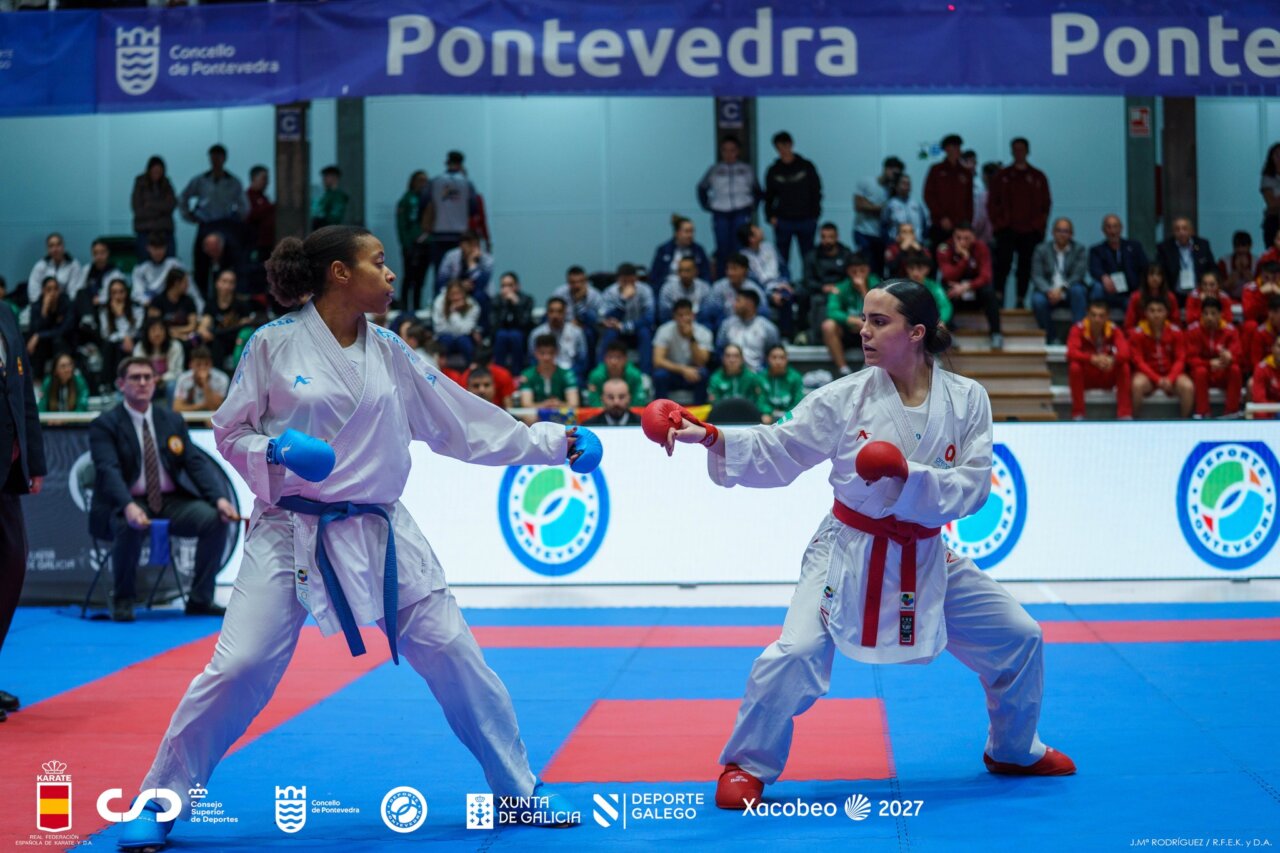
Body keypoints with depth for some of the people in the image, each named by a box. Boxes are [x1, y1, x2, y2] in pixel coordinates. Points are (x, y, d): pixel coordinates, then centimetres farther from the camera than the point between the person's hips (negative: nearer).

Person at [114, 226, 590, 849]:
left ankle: (518, 792, 18)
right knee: (238, 669, -10)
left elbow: (467, 422, 9)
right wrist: (277, 451, -20)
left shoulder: (389, 353, 6)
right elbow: (229, 431, 1)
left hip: (379, 533, 4)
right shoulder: (275, 344, -6)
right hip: (291, 533, -4)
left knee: (453, 654, 2)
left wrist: (559, 444, 6)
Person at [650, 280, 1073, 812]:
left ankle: (1014, 751, 35)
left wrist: (909, 475, -28)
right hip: (850, 550, -3)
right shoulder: (846, 398, -11)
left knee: (1018, 638, 9)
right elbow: (776, 452, -11)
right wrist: (712, 437, -27)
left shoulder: (966, 400, -9)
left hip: (925, 556, 3)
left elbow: (971, 488, -12)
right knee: (797, 654, -21)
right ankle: (747, 766, 1)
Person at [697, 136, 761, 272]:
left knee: (739, 249, -9)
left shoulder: (747, 169, 9)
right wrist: (707, 206, 9)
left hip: (741, 214, -1)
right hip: (720, 214, 1)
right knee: (723, 249, 1)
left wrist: (753, 207, 4)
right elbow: (702, 188, 18)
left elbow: (757, 191, 14)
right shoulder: (714, 170, 10)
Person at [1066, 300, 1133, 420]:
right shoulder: (1078, 329, -16)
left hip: (1107, 377, 2)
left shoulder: (1114, 330, -10)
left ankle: (1125, 414, -21)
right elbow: (1071, 353, -31)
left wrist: (1112, 360, -50)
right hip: (1086, 377, -1)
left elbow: (1125, 353, -26)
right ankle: (1077, 414, -23)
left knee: (1125, 367, -26)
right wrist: (1093, 359, -49)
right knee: (1074, 367, -32)